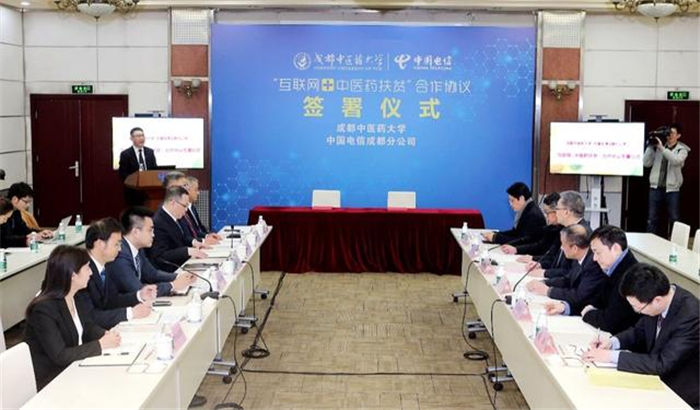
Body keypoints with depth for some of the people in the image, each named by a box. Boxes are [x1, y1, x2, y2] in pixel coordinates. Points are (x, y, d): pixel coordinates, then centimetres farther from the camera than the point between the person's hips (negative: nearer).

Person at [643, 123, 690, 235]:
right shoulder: (658, 147, 5)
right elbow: (646, 163, 1)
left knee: (675, 220, 5)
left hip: (672, 189, -2)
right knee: (652, 219, 7)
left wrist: (662, 148, -23)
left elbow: (676, 161, -22)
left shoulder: (682, 150, 0)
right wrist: (651, 146, -7)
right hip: (656, 188, 2)